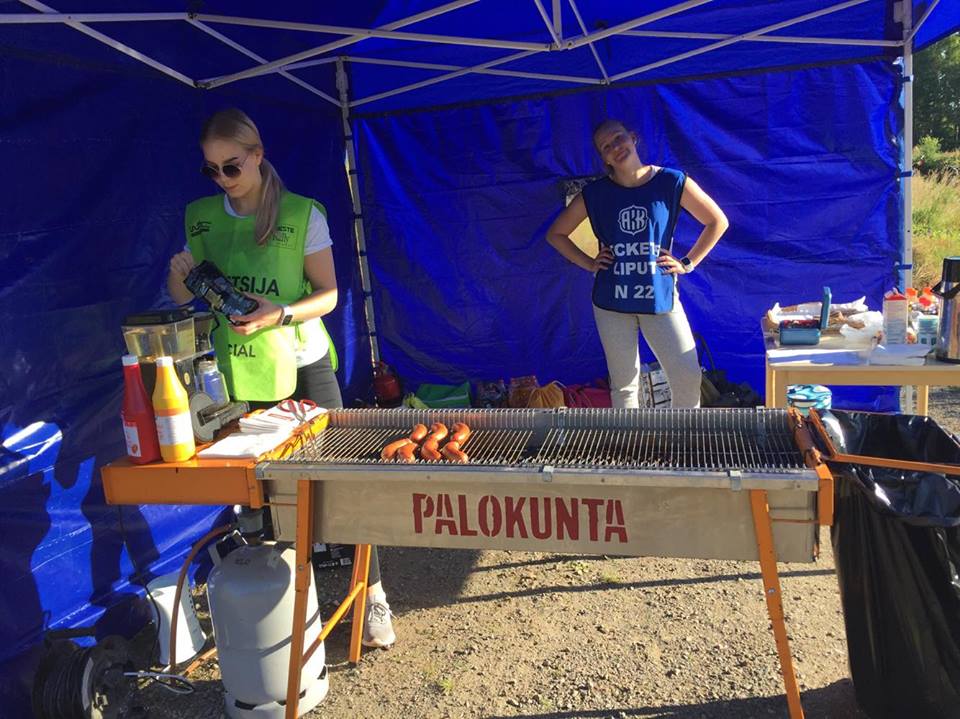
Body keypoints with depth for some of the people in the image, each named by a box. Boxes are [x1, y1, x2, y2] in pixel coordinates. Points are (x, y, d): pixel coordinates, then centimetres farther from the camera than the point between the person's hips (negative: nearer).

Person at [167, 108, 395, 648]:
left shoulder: (302, 213, -6)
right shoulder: (201, 217, 6)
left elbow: (328, 294, -7)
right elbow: (181, 296, 12)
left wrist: (280, 314, -25)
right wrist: (179, 273, -11)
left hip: (301, 364, -3)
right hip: (237, 370, 4)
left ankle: (374, 595, 9)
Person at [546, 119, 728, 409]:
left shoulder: (671, 183, -3)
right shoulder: (594, 194, 1)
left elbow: (718, 222, 7)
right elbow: (555, 234, 12)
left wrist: (688, 263, 1)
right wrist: (589, 264, 3)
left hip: (660, 297, -1)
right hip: (612, 301, 1)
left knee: (688, 378, -6)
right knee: (623, 384, 7)